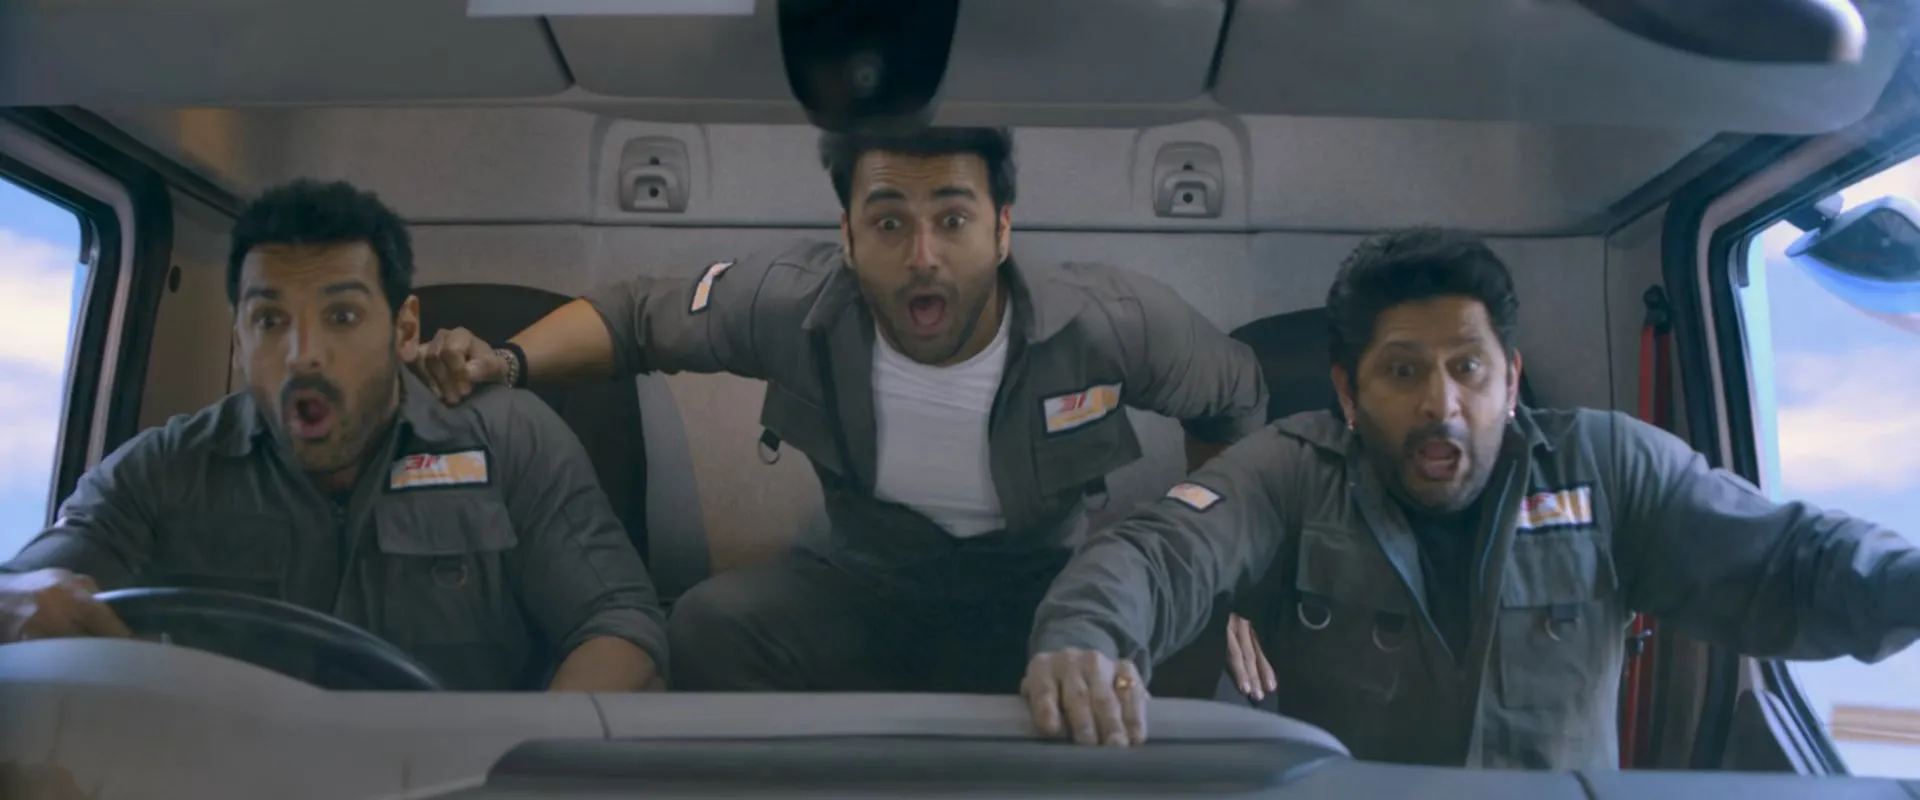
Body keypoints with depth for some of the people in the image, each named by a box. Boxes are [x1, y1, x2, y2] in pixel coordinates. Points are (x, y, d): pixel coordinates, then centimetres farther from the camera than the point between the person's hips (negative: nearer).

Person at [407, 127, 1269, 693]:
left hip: (1042, 591, 0)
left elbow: (1236, 404, 0)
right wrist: (509, 359, -18)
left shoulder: (1112, 323, -21)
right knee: (709, 626, -28)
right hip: (866, 583, 1)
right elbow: (633, 313, 0)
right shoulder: (793, 302, -18)